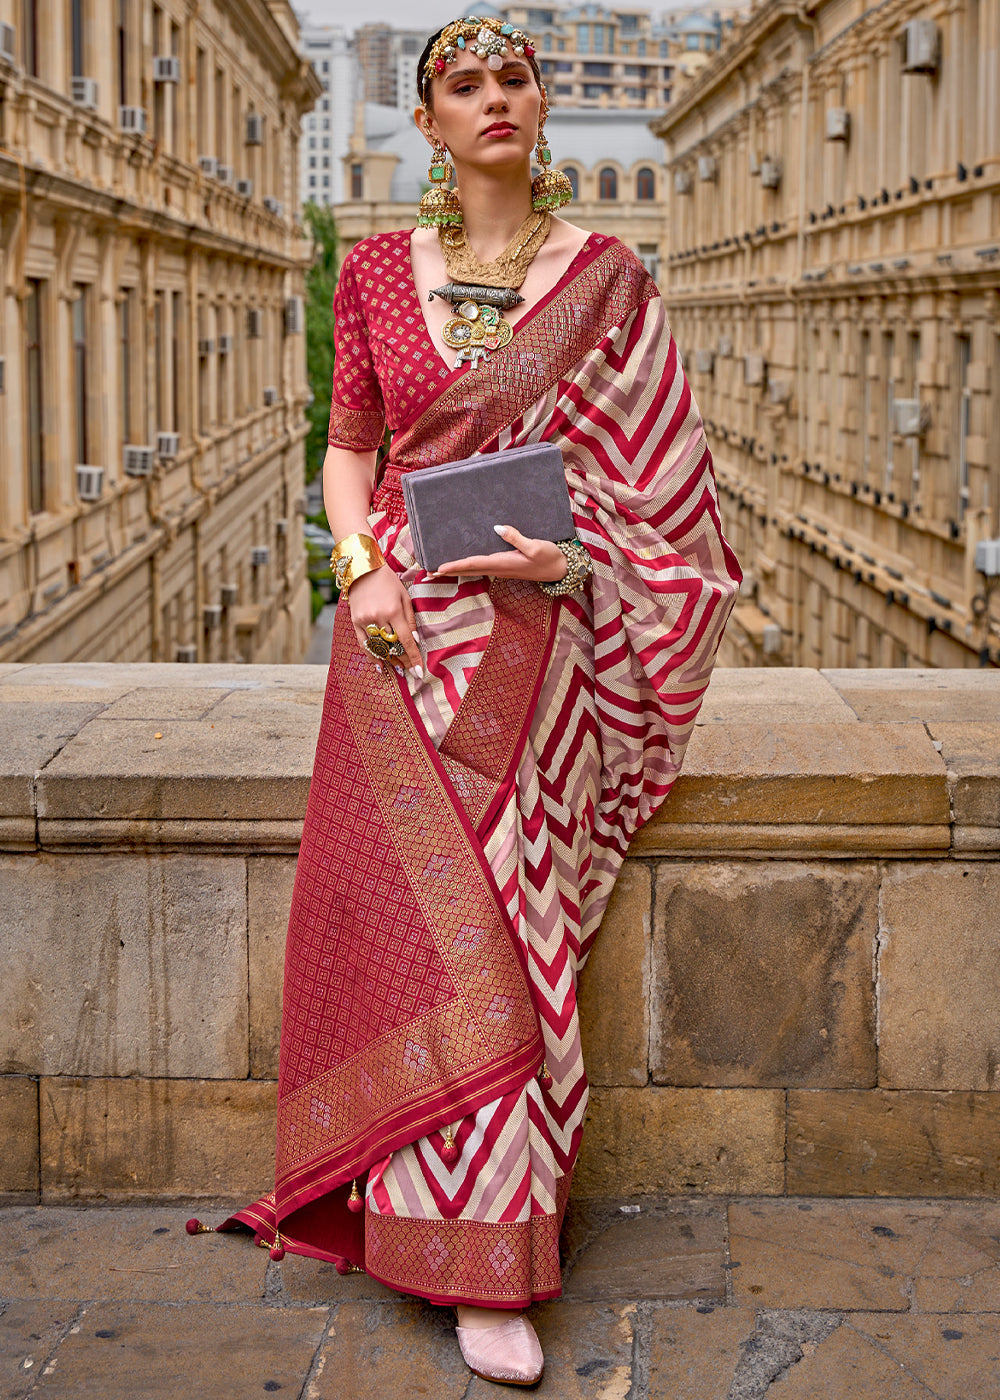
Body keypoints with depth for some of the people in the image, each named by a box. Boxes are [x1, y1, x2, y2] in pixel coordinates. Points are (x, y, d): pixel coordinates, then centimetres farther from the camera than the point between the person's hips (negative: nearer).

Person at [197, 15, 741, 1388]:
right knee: (421, 909, -6)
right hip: (405, 634, 2)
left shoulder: (606, 280, 3)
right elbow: (348, 447, 14)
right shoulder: (378, 271, 9)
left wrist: (573, 555, -13)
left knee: (501, 914, -6)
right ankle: (482, 1259, 7)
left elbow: (661, 481, 5)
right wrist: (362, 567, -5)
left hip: (535, 635, -1)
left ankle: (484, 1262, 6)